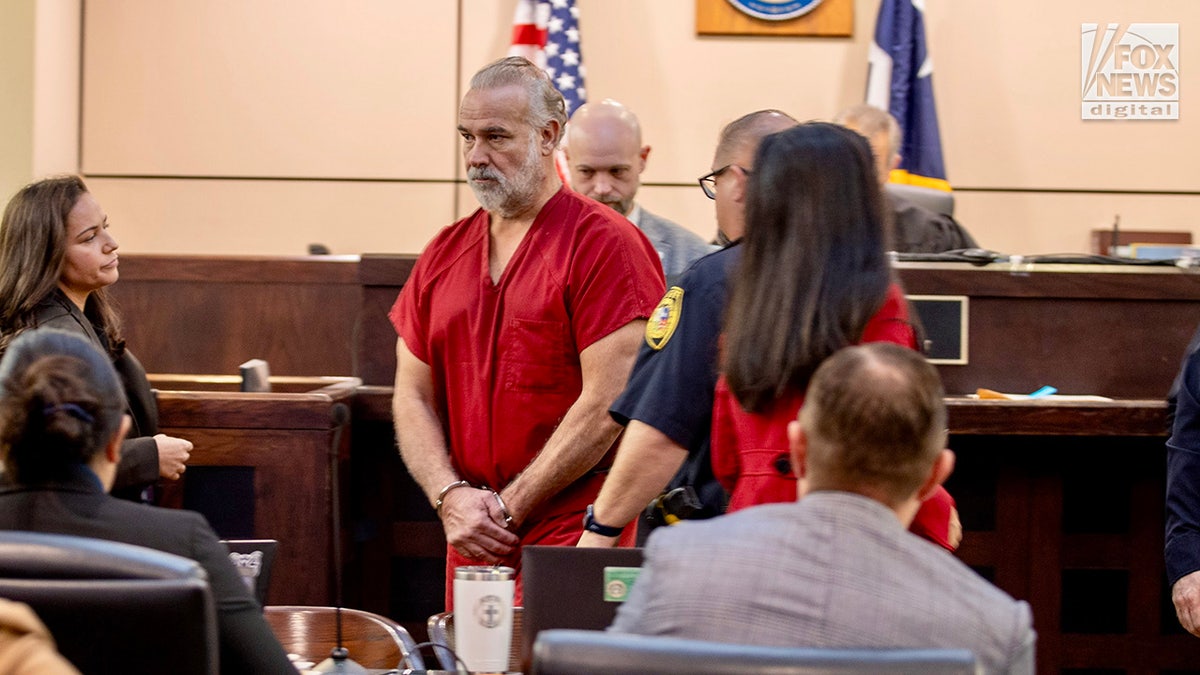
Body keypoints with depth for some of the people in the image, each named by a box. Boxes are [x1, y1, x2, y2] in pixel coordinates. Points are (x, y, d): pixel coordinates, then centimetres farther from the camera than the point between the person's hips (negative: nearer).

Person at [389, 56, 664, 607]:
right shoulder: (444, 253, 14)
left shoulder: (604, 242, -6)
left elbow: (607, 404, -12)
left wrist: (509, 508, -11)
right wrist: (451, 497, -5)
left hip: (573, 541, -5)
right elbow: (413, 398, 13)